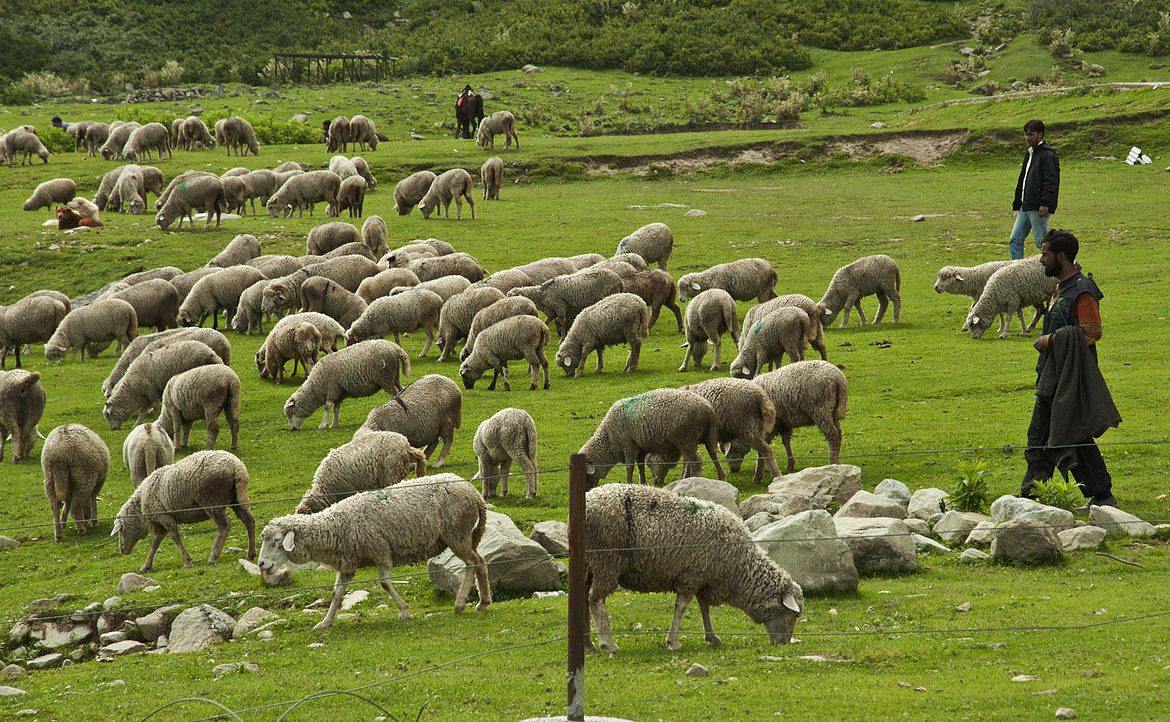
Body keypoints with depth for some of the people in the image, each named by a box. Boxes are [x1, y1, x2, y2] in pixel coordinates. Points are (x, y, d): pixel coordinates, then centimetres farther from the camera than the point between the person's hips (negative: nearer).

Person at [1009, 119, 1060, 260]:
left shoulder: (1047, 155, -11)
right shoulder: (1029, 153, 19)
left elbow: (1051, 181, -19)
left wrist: (1045, 203, -27)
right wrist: (1017, 204, 23)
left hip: (1038, 208, -10)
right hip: (1025, 206, 10)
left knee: (1042, 242, -6)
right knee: (1015, 241, 8)